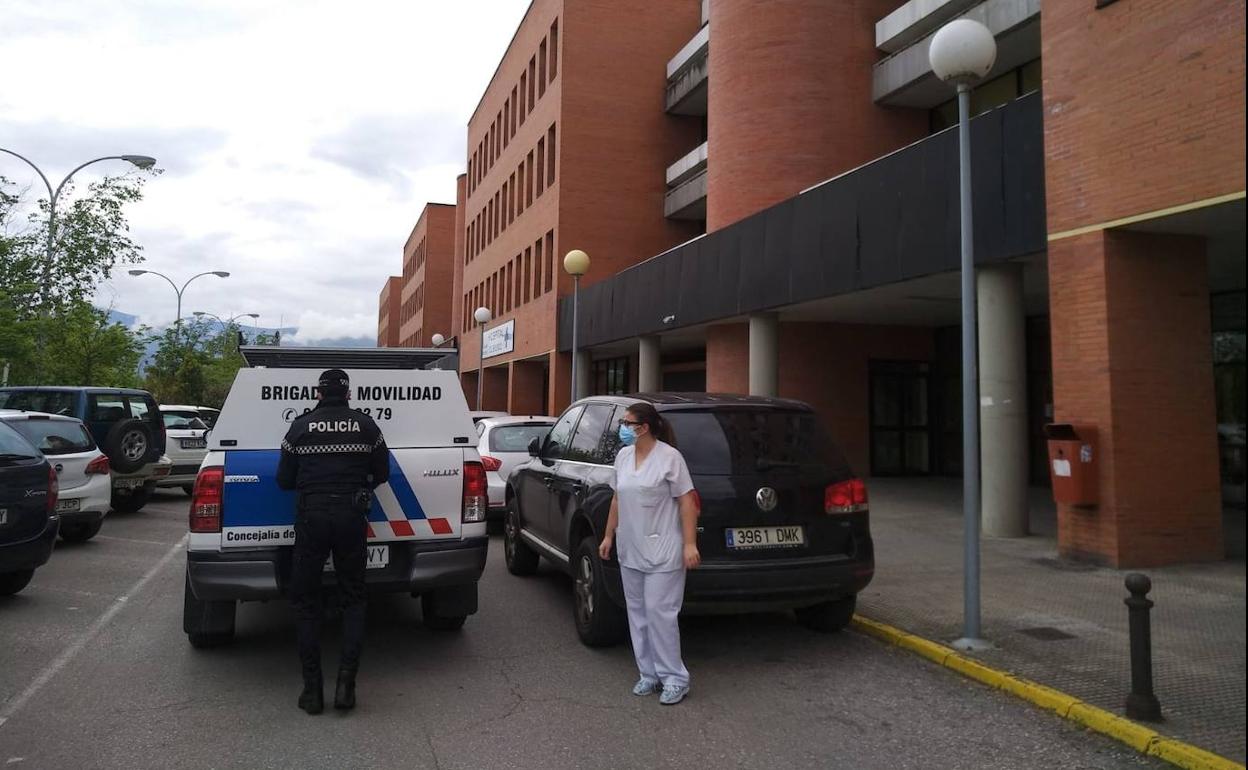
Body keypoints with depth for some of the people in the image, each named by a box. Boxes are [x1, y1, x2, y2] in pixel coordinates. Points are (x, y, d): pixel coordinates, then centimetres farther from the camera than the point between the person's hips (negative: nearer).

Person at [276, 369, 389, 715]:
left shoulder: (301, 427, 2)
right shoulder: (366, 426, 4)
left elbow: (284, 481, 6)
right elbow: (381, 474, 10)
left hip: (311, 517, -1)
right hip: (352, 518, 1)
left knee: (305, 601, 11)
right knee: (353, 599, 13)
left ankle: (312, 689, 9)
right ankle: (346, 682, 2)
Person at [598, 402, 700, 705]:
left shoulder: (669, 457, -12)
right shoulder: (623, 456, 8)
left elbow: (687, 501, -12)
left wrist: (690, 544, -17)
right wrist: (608, 535, 17)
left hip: (662, 552, -7)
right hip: (629, 550, 7)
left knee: (659, 611, -6)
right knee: (638, 612, 11)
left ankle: (675, 678, 6)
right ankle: (649, 674, 22)